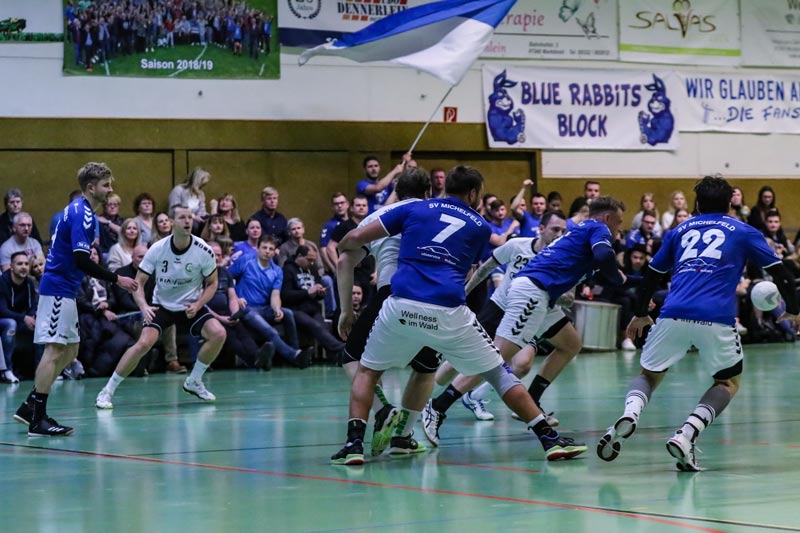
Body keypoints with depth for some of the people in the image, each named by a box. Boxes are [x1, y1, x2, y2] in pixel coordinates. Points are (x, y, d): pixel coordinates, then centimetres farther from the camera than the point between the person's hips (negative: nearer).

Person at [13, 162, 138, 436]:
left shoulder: (75, 210, 16)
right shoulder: (82, 214, -16)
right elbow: (81, 260, -23)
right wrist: (117, 279, -20)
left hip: (63, 289, 10)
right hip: (59, 288, -10)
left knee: (70, 350, 12)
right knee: (55, 350, -11)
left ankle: (30, 407, 14)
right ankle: (37, 420, -11)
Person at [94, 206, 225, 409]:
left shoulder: (204, 251, -14)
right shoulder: (157, 249, -15)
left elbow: (212, 283, 0)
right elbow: (139, 282, -9)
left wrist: (197, 305, -16)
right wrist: (143, 306, -28)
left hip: (191, 306, 2)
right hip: (161, 306, -2)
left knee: (218, 333, -21)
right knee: (144, 343, -25)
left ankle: (193, 382, 1)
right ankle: (107, 391, -11)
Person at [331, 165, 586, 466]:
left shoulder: (414, 209, 16)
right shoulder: (480, 227, 18)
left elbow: (356, 238, 12)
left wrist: (342, 247, 34)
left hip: (401, 306, 1)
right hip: (449, 314, 0)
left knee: (367, 371, 22)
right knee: (499, 374, 13)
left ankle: (354, 444, 6)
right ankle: (549, 439, 10)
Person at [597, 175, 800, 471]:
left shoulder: (680, 231, 23)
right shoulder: (743, 232, 17)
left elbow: (651, 275, 28)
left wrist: (640, 314, 41)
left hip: (673, 314, 2)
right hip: (716, 319, -2)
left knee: (649, 375, 19)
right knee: (729, 381, 18)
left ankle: (630, 414, -16)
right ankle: (686, 434, -7)